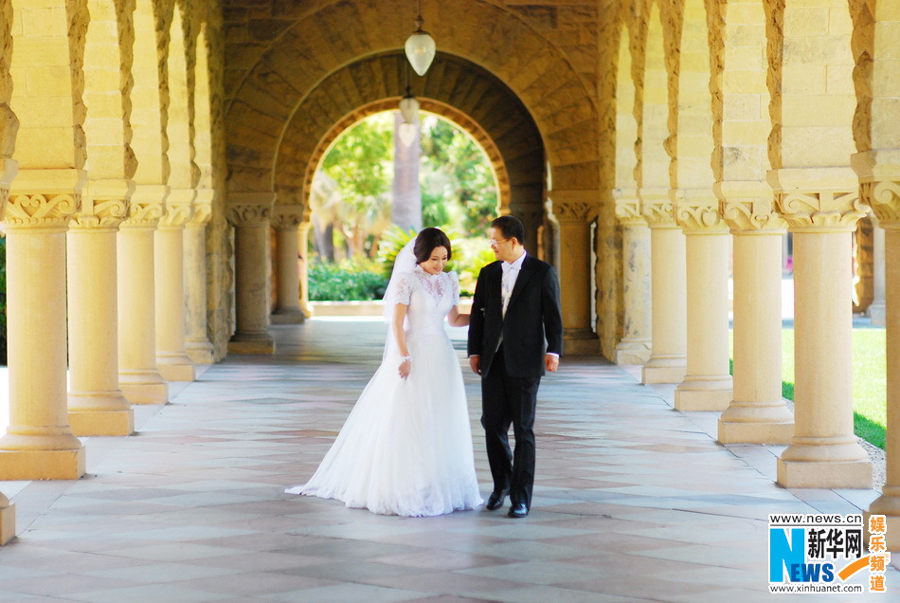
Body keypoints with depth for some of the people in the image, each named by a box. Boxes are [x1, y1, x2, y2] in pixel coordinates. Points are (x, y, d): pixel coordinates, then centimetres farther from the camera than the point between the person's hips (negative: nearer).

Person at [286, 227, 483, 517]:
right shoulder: (407, 279, -8)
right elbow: (397, 322, -11)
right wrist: (404, 358, -19)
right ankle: (400, 490, 3)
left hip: (442, 359, 5)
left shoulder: (450, 281, 8)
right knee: (406, 423, -3)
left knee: (442, 425, 6)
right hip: (413, 356, -5)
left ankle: (440, 488, 13)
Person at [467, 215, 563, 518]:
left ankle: (521, 498, 1)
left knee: (523, 430, -3)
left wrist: (553, 351, -11)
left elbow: (553, 315, -2)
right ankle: (502, 483, 25)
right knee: (492, 424, 4)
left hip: (524, 362, -4)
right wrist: (474, 352, 6)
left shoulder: (542, 272, 0)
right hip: (493, 360, 4)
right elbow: (477, 315, 13)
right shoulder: (488, 274, 13)